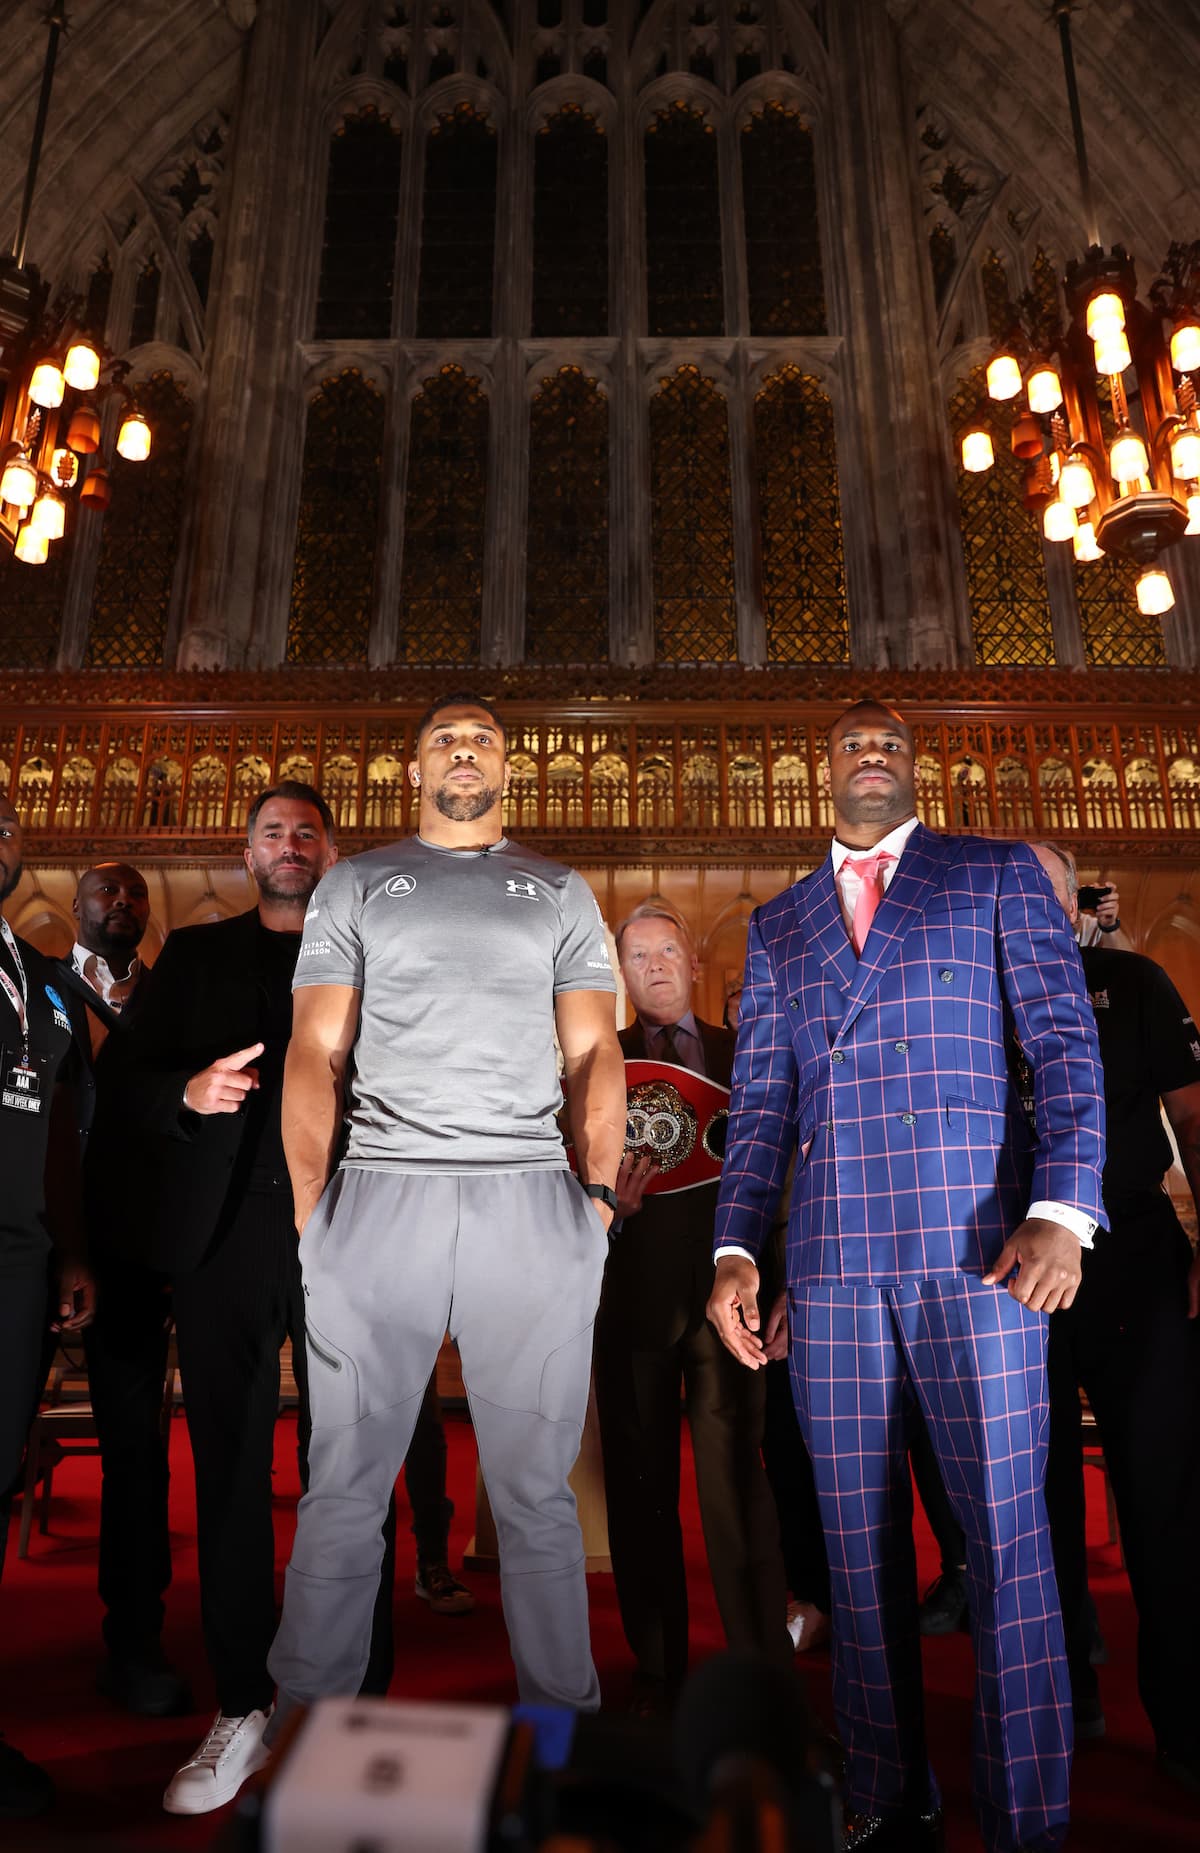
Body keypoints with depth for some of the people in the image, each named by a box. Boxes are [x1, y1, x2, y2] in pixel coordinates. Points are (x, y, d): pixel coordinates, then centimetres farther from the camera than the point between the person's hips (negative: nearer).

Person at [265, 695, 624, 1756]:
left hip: (532, 1202, 1)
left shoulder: (560, 893, 17)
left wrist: (599, 1191, -2)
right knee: (345, 1489, 5)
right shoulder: (357, 885, 14)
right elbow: (316, 1050, 6)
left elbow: (595, 1051, 11)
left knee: (536, 1491, 7)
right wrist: (313, 1209, -5)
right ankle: (309, 1712, 22)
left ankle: (561, 1711, 22)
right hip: (381, 1197, 0)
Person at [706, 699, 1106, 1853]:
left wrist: (1062, 1211, -12)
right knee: (858, 1541, 10)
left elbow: (1067, 1046, 1)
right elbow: (759, 1101, 13)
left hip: (975, 1244, -2)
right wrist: (735, 1250, 3)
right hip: (832, 1260, 3)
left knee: (1005, 1533, 0)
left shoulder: (999, 875, 11)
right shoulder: (776, 924, 18)